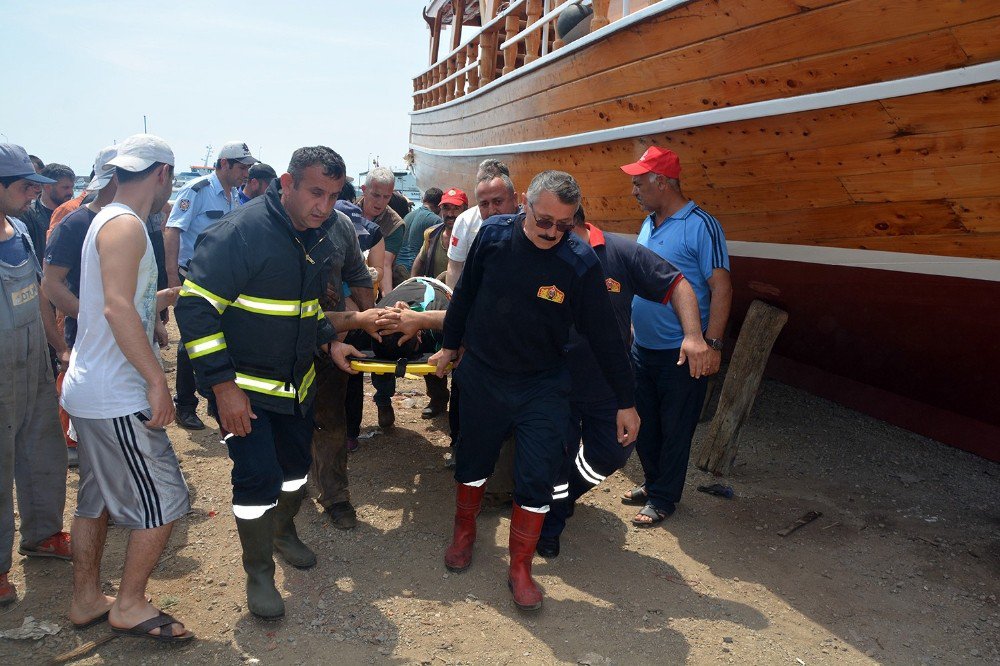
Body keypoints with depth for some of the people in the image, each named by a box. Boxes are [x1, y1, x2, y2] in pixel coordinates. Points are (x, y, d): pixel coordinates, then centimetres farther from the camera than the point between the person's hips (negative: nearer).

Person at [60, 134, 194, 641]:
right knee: (164, 500, -1)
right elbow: (118, 309, -26)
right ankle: (130, 605, 12)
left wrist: (168, 295, 32)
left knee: (97, 498, 18)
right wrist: (157, 380, -25)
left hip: (89, 390, 10)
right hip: (116, 397, -10)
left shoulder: (109, 220, 14)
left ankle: (86, 600, 31)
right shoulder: (126, 225, -16)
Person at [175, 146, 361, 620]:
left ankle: (283, 532, 46)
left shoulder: (319, 237, 2)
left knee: (296, 463, 18)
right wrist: (223, 385, -25)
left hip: (297, 381, 7)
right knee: (258, 478, -7)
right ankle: (258, 572, 16)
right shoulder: (240, 232, -23)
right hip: (243, 387, -7)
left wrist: (328, 341, 3)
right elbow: (195, 306, -23)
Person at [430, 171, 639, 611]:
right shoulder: (493, 235, -14)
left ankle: (520, 567, 18)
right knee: (472, 461, 17)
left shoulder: (581, 264, -19)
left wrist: (625, 402, -6)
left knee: (537, 480, -3)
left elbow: (605, 336, -11)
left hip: (543, 387, -1)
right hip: (481, 376, 2)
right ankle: (464, 533, 44)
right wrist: (450, 345, 13)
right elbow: (465, 294, 2)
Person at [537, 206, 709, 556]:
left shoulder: (621, 252, -12)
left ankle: (565, 495, 43)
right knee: (557, 458, 7)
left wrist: (693, 335, -21)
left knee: (611, 454, 13)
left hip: (610, 386, 2)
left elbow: (677, 285, -8)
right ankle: (550, 526, 33)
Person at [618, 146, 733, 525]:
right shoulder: (648, 224, 8)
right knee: (644, 424, 18)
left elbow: (721, 287, -18)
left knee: (674, 430, 7)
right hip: (643, 348, 8)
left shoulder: (701, 226, -16)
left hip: (681, 354, -8)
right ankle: (652, 482, 37)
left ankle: (663, 498, 21)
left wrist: (712, 344, -23)